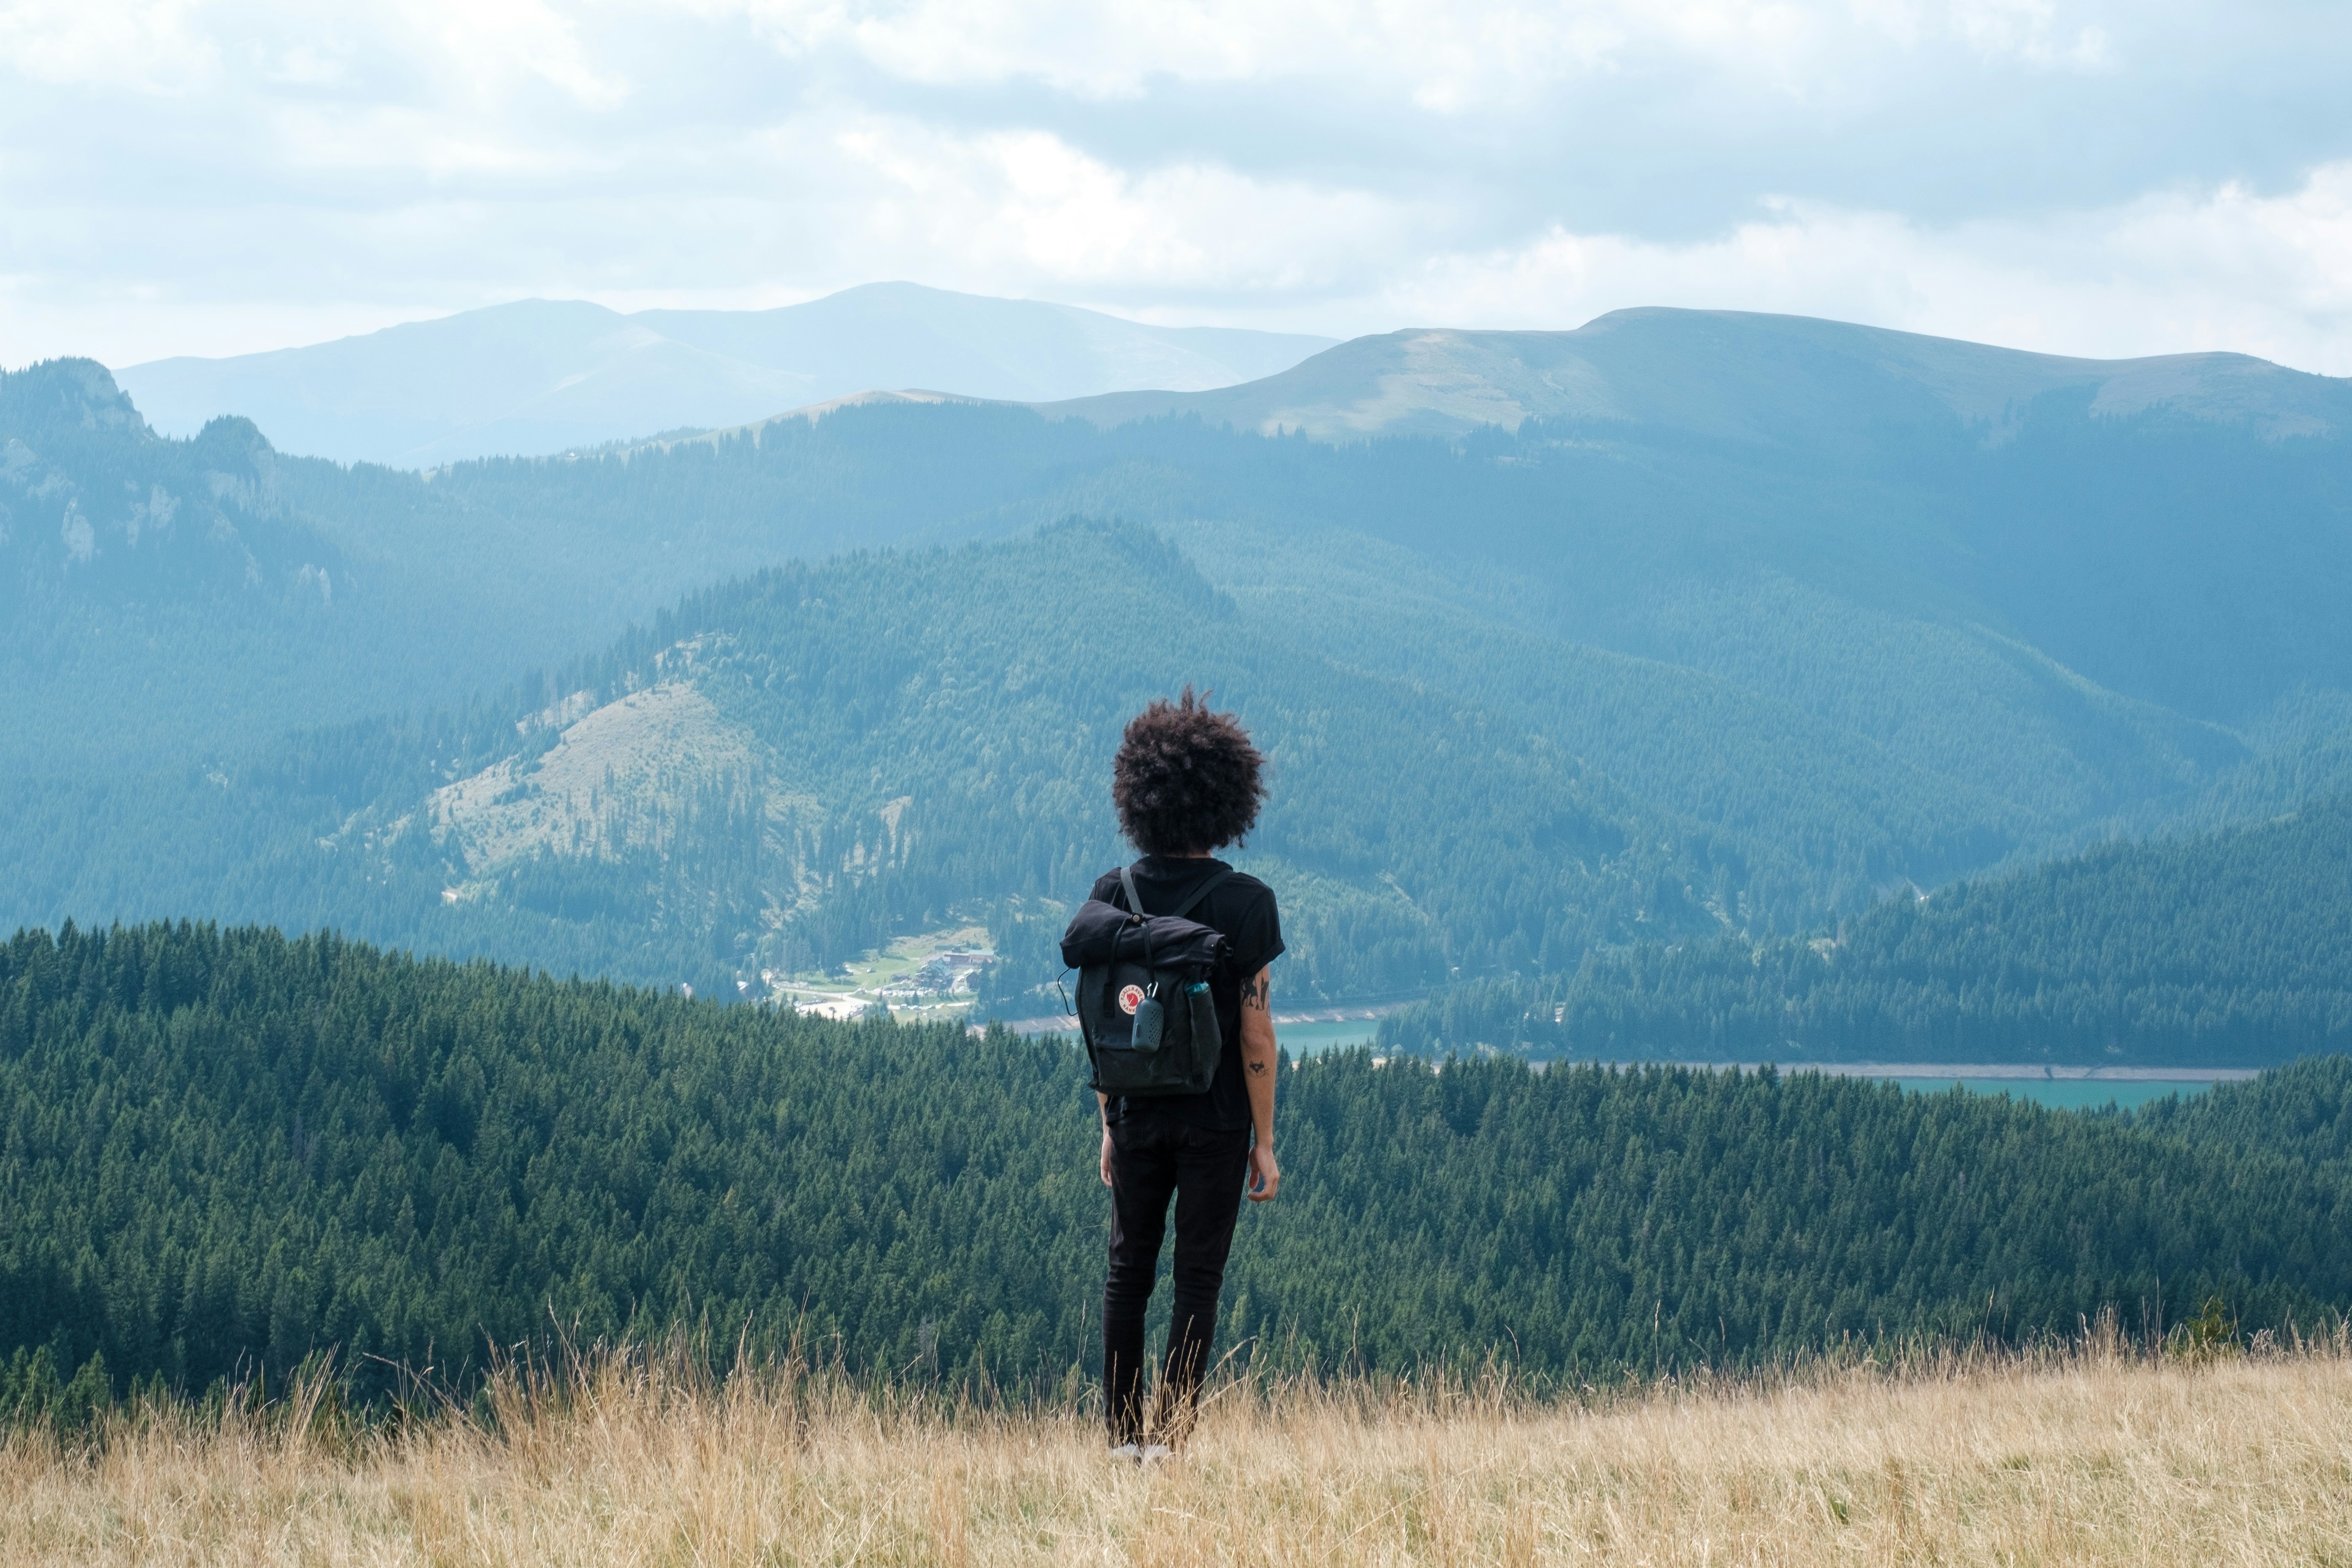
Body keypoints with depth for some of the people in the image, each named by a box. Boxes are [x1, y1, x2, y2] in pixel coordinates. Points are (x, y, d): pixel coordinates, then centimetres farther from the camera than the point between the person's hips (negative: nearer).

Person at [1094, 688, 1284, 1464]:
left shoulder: (1113, 895, -1)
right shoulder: (1246, 903, -10)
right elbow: (1256, 1029, -10)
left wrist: (1110, 1125, 13)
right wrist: (1265, 1140, -3)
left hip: (1138, 1116, 3)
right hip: (1216, 1119, -3)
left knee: (1127, 1272, 14)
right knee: (1197, 1277, 4)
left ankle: (1124, 1433, 14)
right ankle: (1170, 1438, -1)